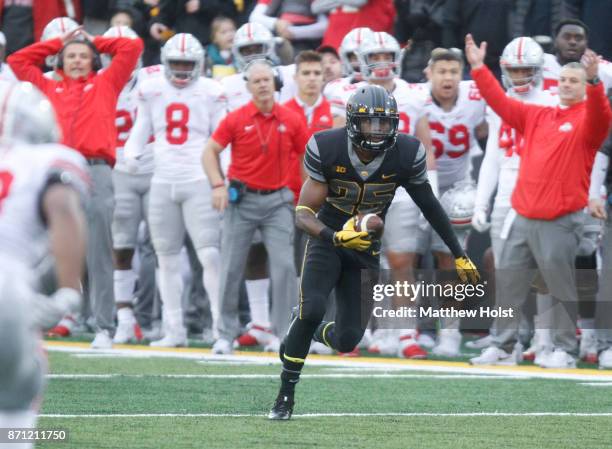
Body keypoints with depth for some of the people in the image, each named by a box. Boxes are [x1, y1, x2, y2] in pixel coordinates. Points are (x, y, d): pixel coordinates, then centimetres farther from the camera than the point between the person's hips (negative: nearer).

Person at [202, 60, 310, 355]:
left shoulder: (291, 120, 0)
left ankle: (284, 334, 0)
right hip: (242, 199, 0)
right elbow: (210, 152, 0)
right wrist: (218, 185, -13)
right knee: (231, 268, 2)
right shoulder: (236, 119, -3)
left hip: (277, 200, 1)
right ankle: (226, 333, 13)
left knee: (284, 266, -7)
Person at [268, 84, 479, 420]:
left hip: (365, 249, 2)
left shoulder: (405, 155, -15)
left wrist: (459, 254, 8)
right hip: (327, 240, -2)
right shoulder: (327, 149, -20)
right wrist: (336, 237, -39)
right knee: (311, 310, -26)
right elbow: (303, 214, -19)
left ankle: (315, 331, 34)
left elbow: (430, 206, 1)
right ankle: (285, 397, -7)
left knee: (347, 339, -5)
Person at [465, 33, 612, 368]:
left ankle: (565, 350, 8)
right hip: (523, 217, 6)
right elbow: (500, 102, 15)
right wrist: (478, 68, 8)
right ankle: (503, 347, 17)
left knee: (562, 288, -1)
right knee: (507, 283, 10)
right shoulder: (536, 116, 14)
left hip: (560, 222, -6)